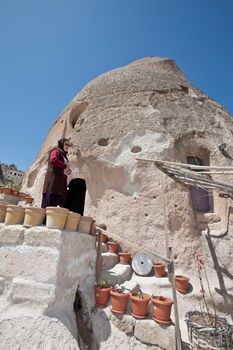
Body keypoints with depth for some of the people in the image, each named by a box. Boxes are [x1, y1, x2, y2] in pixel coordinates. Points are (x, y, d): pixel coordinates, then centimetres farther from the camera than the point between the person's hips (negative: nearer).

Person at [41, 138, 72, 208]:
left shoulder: (64, 155, 27)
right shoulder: (56, 151, 3)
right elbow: (53, 160, -18)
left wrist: (68, 170, 8)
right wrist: (65, 166, -11)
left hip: (61, 181, 8)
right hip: (54, 180, -8)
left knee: (61, 205, 0)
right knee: (50, 204, -12)